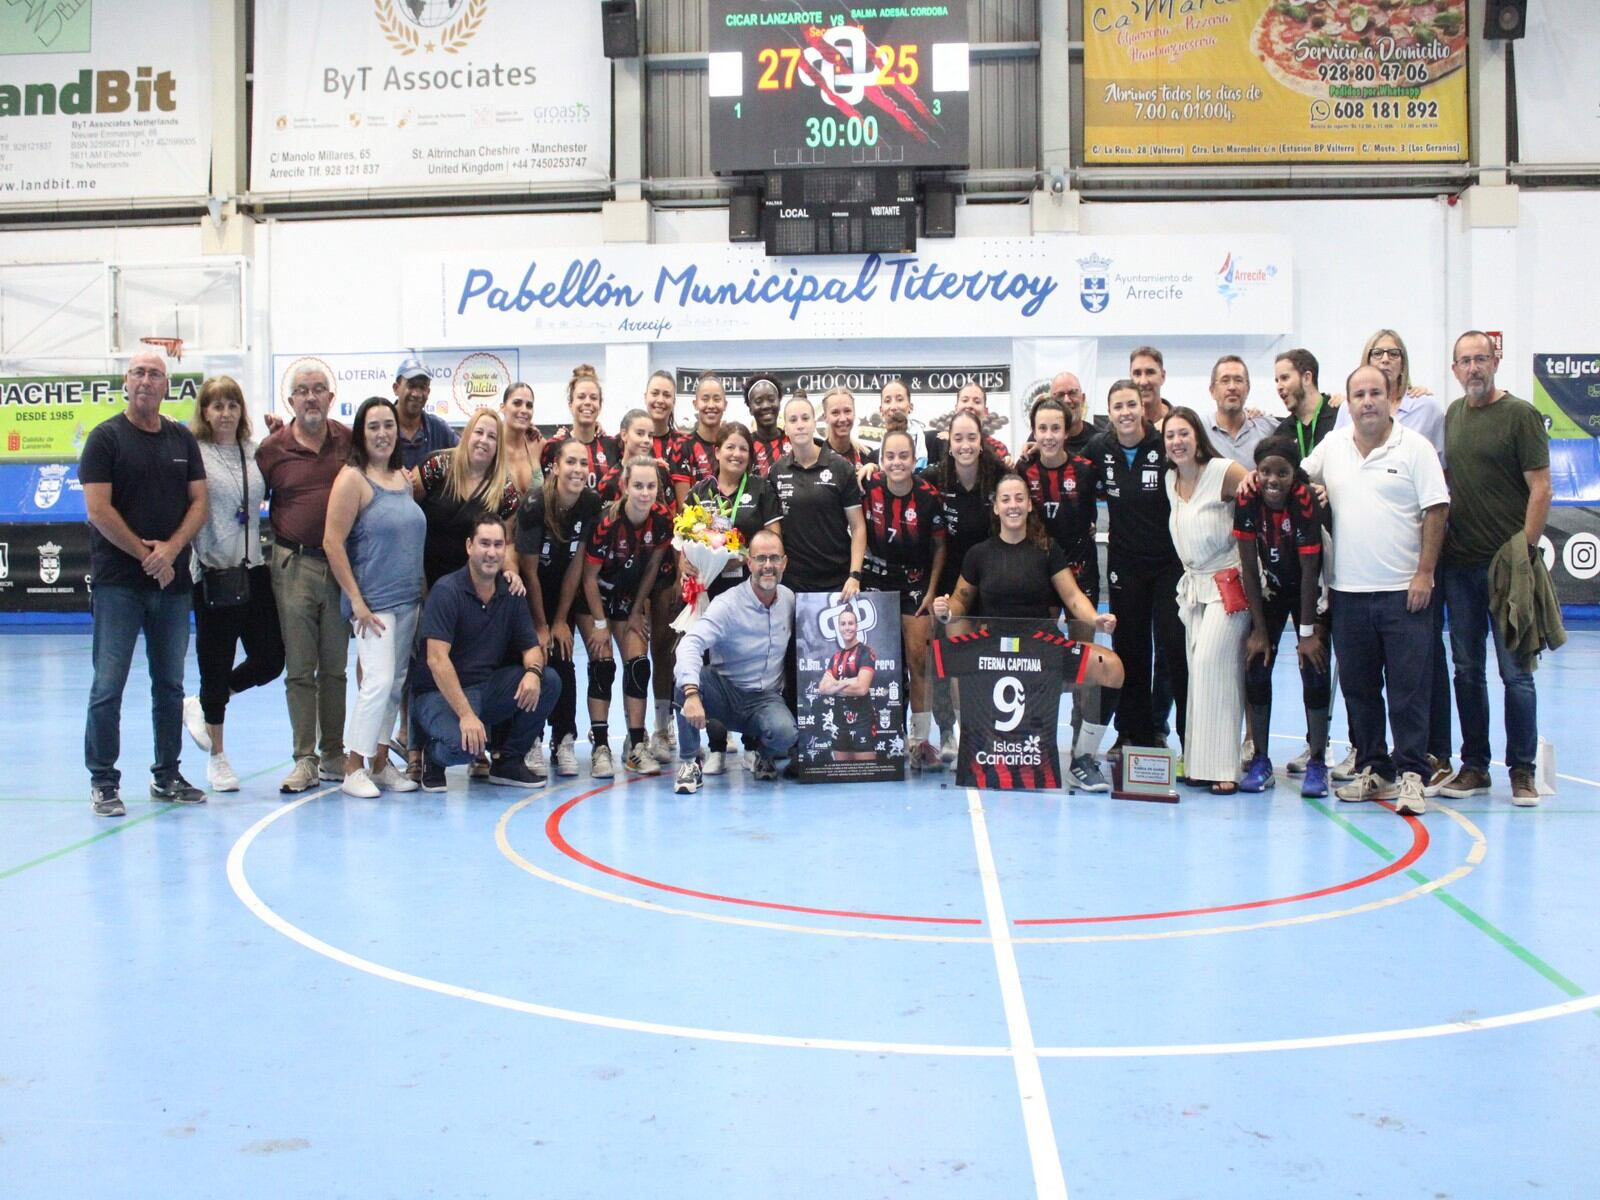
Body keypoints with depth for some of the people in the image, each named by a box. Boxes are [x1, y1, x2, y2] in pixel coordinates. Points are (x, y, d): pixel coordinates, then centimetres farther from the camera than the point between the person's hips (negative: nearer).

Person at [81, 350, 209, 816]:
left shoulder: (183, 440, 11)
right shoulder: (106, 438, -1)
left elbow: (200, 503, 6)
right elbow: (98, 510, -8)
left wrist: (170, 549, -10)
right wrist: (145, 554, -10)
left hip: (173, 581, 4)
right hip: (118, 581, -4)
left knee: (170, 685, 10)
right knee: (108, 686, -3)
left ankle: (167, 776, 20)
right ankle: (103, 782, 5)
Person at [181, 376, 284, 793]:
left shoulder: (256, 453, 9)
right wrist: (197, 566, -17)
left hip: (255, 571, 5)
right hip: (213, 573, -5)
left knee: (270, 659, 5)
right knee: (216, 665, 4)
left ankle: (201, 706, 29)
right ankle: (216, 757, 20)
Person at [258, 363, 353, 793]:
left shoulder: (350, 442, 5)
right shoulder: (272, 449, 2)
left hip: (340, 565, 1)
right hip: (294, 565, -1)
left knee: (335, 666, 8)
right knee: (299, 669, 1)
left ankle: (333, 754, 17)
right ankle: (304, 759, 6)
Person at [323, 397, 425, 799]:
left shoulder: (404, 477, 12)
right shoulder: (353, 479, -9)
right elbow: (332, 544, -13)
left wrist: (422, 591, 13)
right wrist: (356, 600, -14)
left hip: (409, 599, 7)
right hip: (373, 601, -7)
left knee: (397, 683, 9)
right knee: (379, 681, -12)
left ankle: (379, 761, 20)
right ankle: (352, 768, -1)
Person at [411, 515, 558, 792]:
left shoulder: (510, 594, 3)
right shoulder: (447, 591, -16)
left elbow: (531, 647, 5)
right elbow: (436, 659, -24)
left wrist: (533, 671, -21)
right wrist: (466, 714, -31)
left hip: (488, 687, 6)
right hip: (439, 693, -6)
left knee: (548, 681, -15)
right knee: (463, 744, -35)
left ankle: (507, 760, 1)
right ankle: (434, 756, 4)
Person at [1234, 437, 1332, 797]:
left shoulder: (1306, 502, -27)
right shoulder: (1246, 500, -19)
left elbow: (1310, 570, -22)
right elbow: (1248, 566, -14)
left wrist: (1308, 632, -19)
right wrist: (1259, 629, -13)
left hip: (1309, 592, -3)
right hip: (1269, 590, 3)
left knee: (1314, 670, -9)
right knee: (1256, 666, -3)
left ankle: (1317, 762, -1)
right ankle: (1260, 759, 5)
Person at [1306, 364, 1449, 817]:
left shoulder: (1414, 447, -3)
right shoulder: (1331, 448, 9)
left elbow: (1436, 511, -5)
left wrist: (1425, 573, -10)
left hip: (1403, 591, -4)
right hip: (1348, 591, 4)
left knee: (1408, 688, -3)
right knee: (1358, 688, 10)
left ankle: (1410, 774, 1)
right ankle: (1372, 770, 21)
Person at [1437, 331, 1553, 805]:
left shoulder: (1521, 415, -5)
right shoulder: (1452, 415, 12)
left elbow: (1540, 488, -9)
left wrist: (1526, 549, -15)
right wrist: (1439, 543, 10)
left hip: (1507, 563, -5)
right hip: (1459, 563, 6)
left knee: (1515, 671, 0)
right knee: (1467, 670, 10)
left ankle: (1522, 771, 8)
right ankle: (1474, 765, 19)